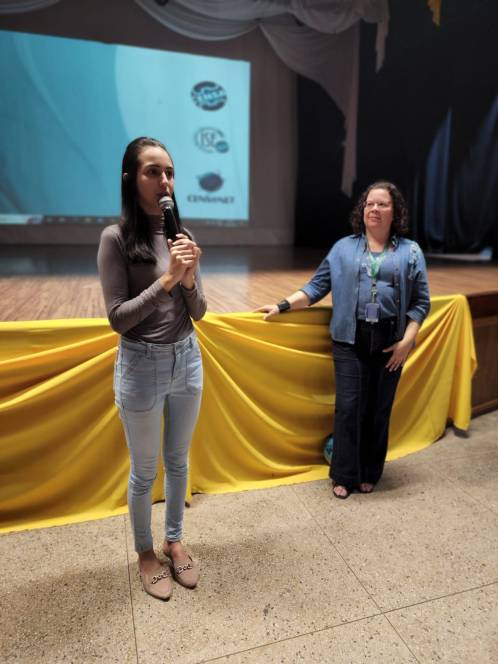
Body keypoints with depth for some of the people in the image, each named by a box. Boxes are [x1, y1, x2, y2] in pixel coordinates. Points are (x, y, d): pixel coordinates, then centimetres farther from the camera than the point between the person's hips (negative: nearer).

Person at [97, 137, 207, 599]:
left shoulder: (181, 236, 0)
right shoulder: (116, 238, -12)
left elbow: (198, 313, 2)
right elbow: (118, 318, -15)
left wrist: (190, 279, -17)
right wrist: (167, 279, -23)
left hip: (188, 360, 5)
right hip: (142, 367, -4)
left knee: (178, 461, 20)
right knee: (144, 470, 14)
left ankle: (174, 540, 42)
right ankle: (145, 553, 39)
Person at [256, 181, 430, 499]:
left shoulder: (411, 251, 6)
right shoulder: (343, 247, 8)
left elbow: (421, 302, 4)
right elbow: (317, 286, 7)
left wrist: (407, 341, -6)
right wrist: (283, 306, -2)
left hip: (390, 342, 1)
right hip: (350, 340, 0)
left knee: (379, 409, 9)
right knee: (349, 407, 1)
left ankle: (369, 474, 26)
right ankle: (344, 475, 17)